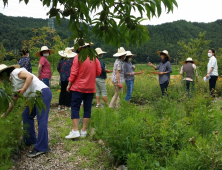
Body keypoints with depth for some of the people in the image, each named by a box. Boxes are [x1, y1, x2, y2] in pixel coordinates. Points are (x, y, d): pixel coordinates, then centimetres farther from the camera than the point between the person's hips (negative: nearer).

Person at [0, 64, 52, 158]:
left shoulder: (15, 72, -1)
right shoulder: (13, 85, 25)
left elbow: (30, 76, -17)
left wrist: (23, 90, -19)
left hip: (43, 93, -10)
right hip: (36, 97, 10)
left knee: (41, 120, -13)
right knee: (26, 115, 16)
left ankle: (41, 148, -15)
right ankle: (30, 140, 26)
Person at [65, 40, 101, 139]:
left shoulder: (78, 57, -9)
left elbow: (74, 73, -10)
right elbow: (98, 72, 5)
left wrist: (69, 85, -1)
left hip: (78, 87, -5)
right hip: (90, 88, 5)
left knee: (75, 108, 1)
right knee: (87, 109, 8)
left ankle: (75, 131, -5)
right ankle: (84, 131, 13)